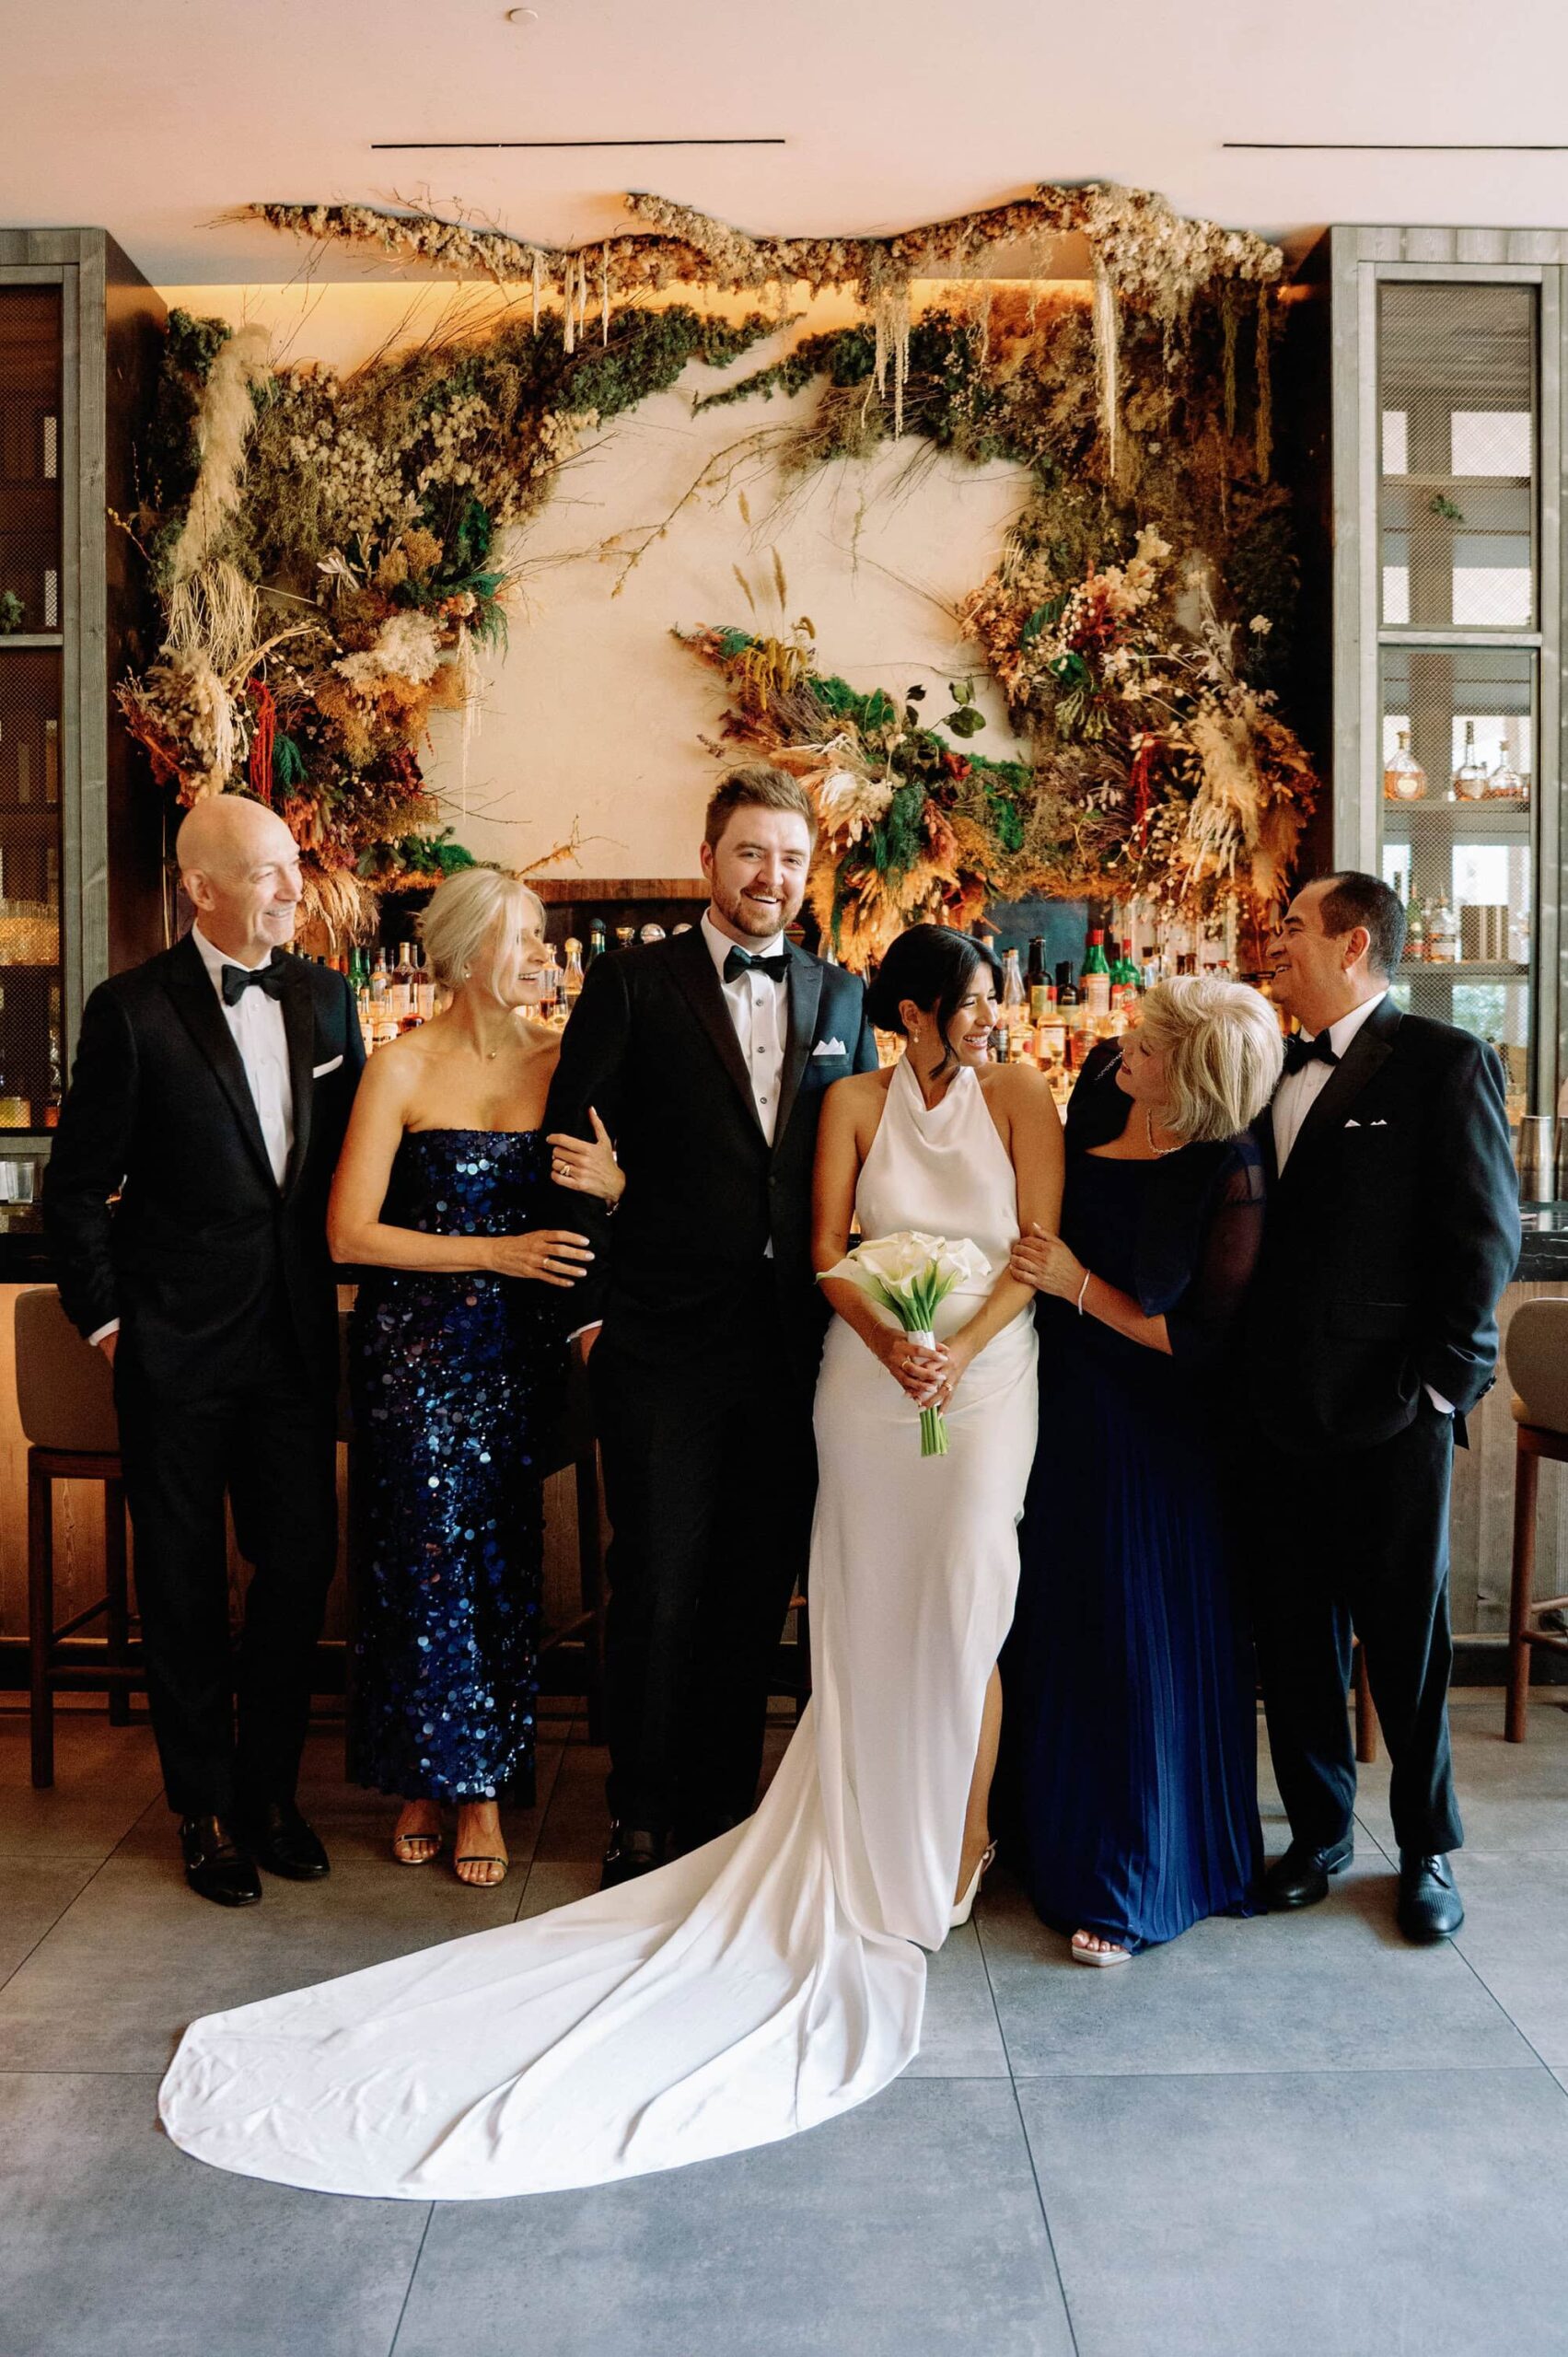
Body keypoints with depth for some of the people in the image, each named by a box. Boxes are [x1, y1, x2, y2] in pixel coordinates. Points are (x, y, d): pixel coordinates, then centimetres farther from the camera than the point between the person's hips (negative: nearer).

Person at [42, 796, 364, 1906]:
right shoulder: (133, 1010, -8)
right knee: (185, 1583, 10)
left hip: (298, 1336, 4)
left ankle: (271, 1789, 29)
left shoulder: (325, 996, 4)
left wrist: (345, 1279, 7)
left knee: (302, 1565, 8)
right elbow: (78, 1183, -3)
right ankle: (207, 1810, 27)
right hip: (178, 1349, -3)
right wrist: (104, 1319, -5)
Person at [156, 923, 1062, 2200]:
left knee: (963, 1599, -5)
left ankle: (959, 1834, 11)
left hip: (987, 1370, 1)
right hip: (870, 1369, 0)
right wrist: (891, 1344, -13)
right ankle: (874, 1842, 15)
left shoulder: (1020, 1096, 4)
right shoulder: (855, 1101, 3)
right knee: (869, 1610, 4)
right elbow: (828, 1249, -1)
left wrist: (960, 1350, -11)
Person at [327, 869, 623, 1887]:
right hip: (415, 1346, -2)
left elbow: (633, 1201, 9)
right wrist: (497, 1251, -15)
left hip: (523, 1346, 2)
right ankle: (429, 1772, 25)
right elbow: (350, 1231, -10)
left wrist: (612, 1181, -15)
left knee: (505, 1558, 6)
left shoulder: (563, 1060, 3)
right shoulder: (405, 1066, -5)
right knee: (426, 1556, 4)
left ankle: (486, 1781, 21)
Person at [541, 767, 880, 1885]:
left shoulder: (843, 996, 11)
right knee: (659, 1590, 6)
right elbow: (571, 1146, -2)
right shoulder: (632, 983, 0)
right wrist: (595, 1298, -5)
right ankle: (643, 1820, 23)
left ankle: (725, 1808, 30)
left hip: (792, 1343, 4)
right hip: (665, 1340, -3)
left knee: (757, 1592, 13)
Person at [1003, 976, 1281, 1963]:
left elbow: (1202, 1338, -18)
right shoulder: (1101, 1094, -3)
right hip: (1063, 1406, 7)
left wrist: (1078, 1286, -20)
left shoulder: (1229, 1177, -21)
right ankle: (1058, 1834, 38)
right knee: (1056, 1627, 18)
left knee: (1143, 1644, 4)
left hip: (1148, 1433, -7)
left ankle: (1139, 1882, 22)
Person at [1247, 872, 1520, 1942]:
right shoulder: (1276, 1073, 12)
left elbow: (1485, 1238, -9)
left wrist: (1440, 1383, -11)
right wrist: (1247, 1372, 5)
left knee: (1407, 1635, 8)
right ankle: (1320, 1832, 30)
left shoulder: (1445, 1062, -5)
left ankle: (1428, 1850, 27)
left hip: (1389, 1412, -5)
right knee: (1293, 1629, 13)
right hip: (1282, 1409, 5)